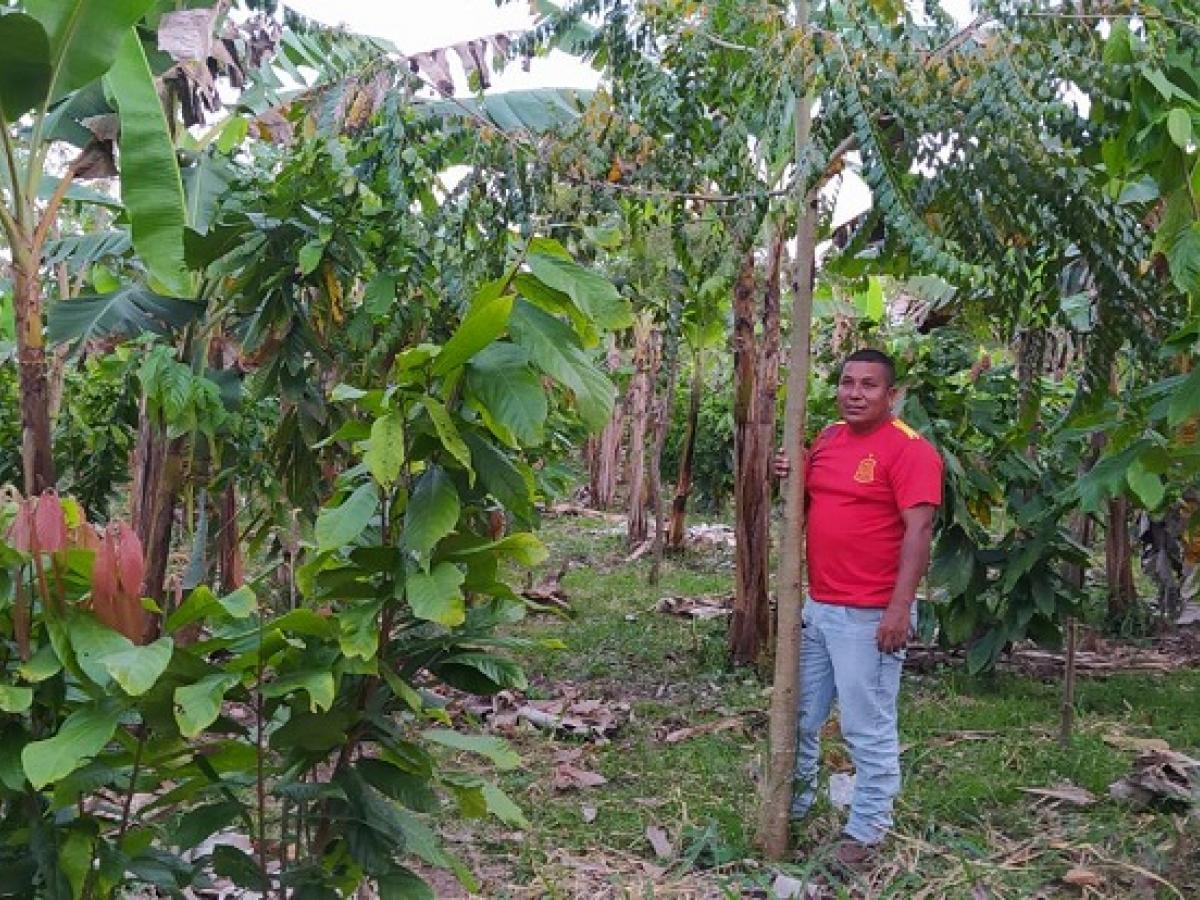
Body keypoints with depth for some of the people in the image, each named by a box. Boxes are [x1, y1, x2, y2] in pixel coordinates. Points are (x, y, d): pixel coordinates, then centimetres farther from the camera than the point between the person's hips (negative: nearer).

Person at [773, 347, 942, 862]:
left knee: (868, 730, 1)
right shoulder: (827, 439, 11)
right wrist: (788, 479, 1)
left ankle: (865, 830, 16)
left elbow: (918, 531, -19)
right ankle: (791, 809, 36)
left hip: (870, 616, -8)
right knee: (798, 718, 19)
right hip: (816, 607, 8)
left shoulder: (909, 449, -13)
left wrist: (899, 608, -24)